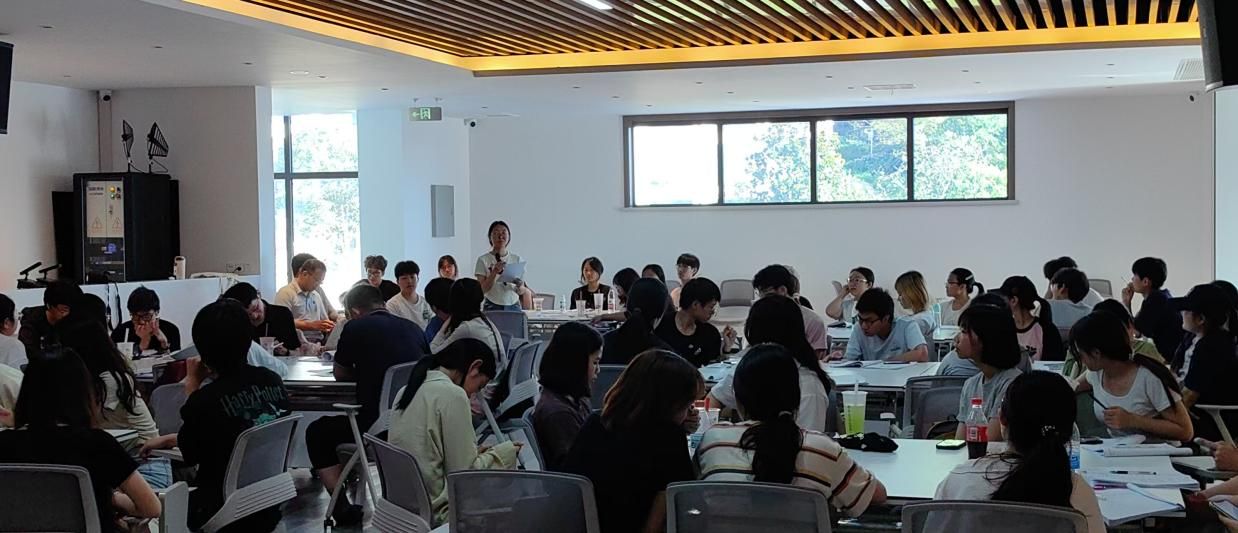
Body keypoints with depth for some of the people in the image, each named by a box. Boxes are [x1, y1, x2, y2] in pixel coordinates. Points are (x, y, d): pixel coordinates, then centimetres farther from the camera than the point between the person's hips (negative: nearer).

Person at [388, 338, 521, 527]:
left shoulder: (407, 391, 9)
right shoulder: (453, 395, -16)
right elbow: (464, 474, -14)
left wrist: (474, 453, 15)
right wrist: (500, 454, 1)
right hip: (437, 513, -9)